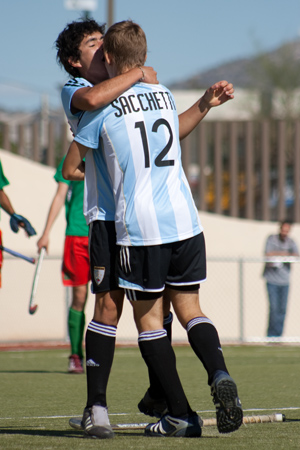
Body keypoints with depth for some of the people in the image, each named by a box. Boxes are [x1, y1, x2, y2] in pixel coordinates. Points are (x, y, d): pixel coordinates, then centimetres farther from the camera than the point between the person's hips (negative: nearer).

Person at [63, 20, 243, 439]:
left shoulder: (100, 107, -3)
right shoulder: (164, 95, 11)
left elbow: (70, 169, 7)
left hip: (140, 230, -4)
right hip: (185, 221, 4)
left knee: (148, 318, 6)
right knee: (190, 310, 11)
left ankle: (180, 415, 3)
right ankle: (220, 375, -16)